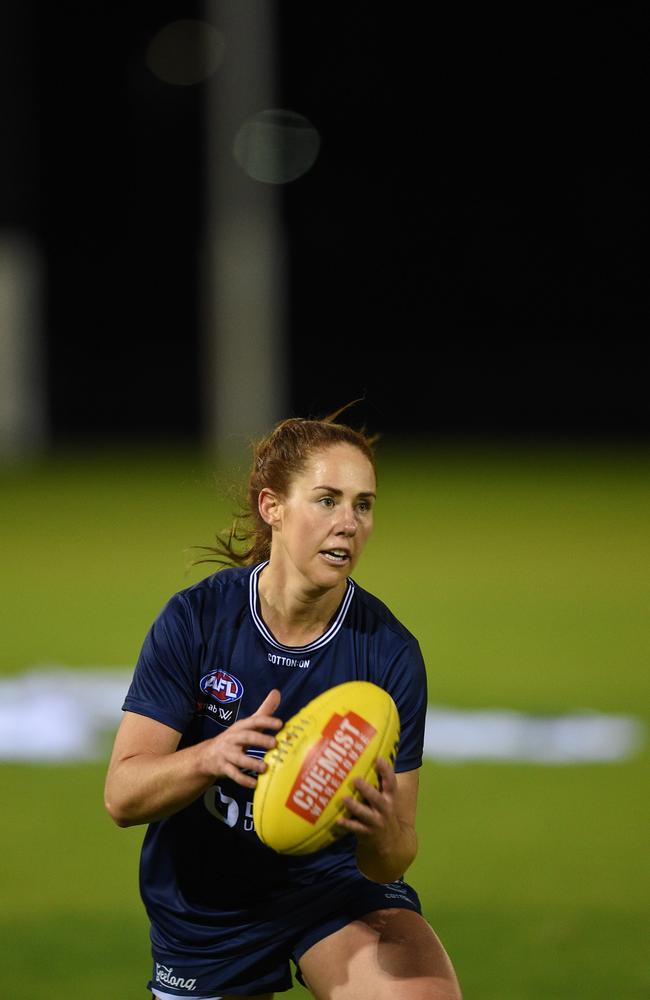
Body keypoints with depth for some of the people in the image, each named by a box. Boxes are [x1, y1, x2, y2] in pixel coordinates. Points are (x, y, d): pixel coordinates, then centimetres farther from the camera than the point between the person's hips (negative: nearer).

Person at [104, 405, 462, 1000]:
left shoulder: (390, 651, -15)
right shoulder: (196, 618, -15)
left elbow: (393, 859, -14)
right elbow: (122, 795, -19)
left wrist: (382, 835, -38)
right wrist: (211, 757, -38)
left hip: (335, 875, -1)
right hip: (204, 902, 1)